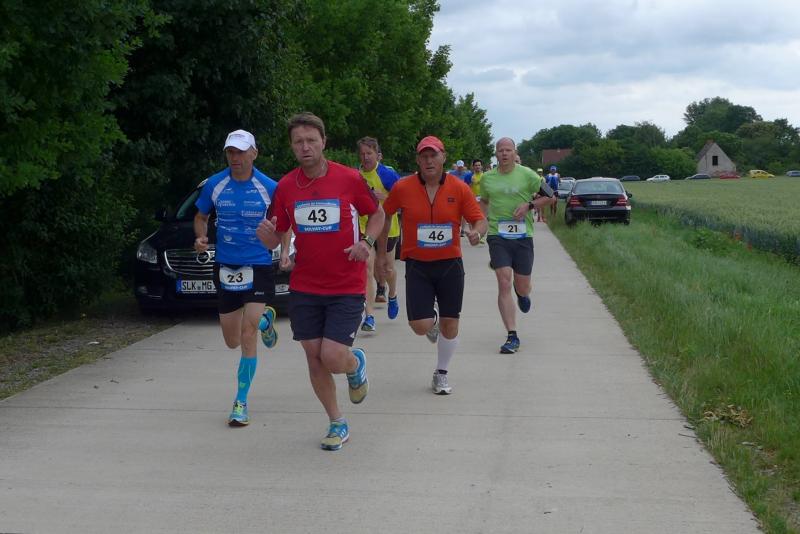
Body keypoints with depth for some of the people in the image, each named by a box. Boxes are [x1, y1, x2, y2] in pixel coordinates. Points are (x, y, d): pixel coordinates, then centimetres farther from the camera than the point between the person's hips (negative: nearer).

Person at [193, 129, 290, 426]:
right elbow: (201, 216, 14)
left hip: (258, 268, -3)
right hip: (225, 268, 3)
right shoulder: (214, 185, -2)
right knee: (232, 342, 13)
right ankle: (265, 319, 48)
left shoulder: (269, 187, -7)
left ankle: (241, 402, 0)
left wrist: (285, 252, -8)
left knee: (247, 336, -13)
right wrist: (201, 237, -6)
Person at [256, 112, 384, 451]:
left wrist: (367, 242, -12)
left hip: (346, 286, -3)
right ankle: (337, 423, 25)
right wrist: (266, 234, -18)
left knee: (333, 358, -12)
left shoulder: (349, 179, -8)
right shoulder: (285, 186, 0)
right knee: (314, 358, 5)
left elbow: (378, 214, 7)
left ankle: (356, 364, 26)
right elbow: (275, 238, 6)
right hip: (304, 287, 3)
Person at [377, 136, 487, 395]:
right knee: (420, 326, -9)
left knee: (450, 324, 5)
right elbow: (384, 216, 8)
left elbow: (480, 220, -1)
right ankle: (432, 319, 30)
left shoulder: (459, 188, -5)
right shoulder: (402, 188, -6)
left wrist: (476, 232, -25)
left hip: (450, 264, 1)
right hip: (417, 265, -1)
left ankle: (441, 373, 27)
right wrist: (382, 252, 10)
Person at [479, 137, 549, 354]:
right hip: (497, 236, 1)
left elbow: (549, 196, 6)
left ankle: (522, 293, 48)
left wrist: (529, 205, -9)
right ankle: (512, 337, -9)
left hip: (523, 236, 0)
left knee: (522, 287, 6)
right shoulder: (487, 178, 8)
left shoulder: (527, 175, 0)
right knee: (504, 283, -12)